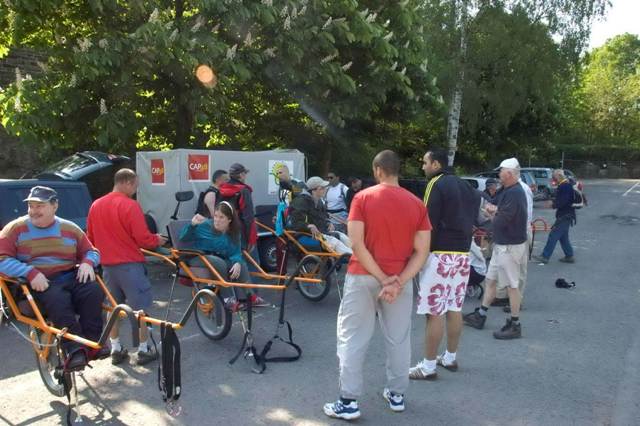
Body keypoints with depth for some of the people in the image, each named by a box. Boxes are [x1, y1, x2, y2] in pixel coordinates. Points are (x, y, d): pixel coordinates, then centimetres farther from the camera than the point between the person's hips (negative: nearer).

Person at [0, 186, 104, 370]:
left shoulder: (70, 228, 13)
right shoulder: (16, 228, 5)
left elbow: (91, 251, 20)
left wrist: (87, 263, -6)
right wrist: (30, 272, -20)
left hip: (71, 278, 3)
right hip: (39, 284, -3)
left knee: (94, 291, -28)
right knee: (58, 300, -36)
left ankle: (92, 342, -22)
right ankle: (74, 349, -34)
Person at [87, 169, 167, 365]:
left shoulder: (95, 205, 6)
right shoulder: (130, 205, -15)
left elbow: (90, 238, 14)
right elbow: (143, 239, -17)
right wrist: (157, 240, 3)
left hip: (107, 264, 7)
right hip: (130, 264, -7)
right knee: (140, 308, 4)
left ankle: (116, 349, 22)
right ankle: (144, 350, 11)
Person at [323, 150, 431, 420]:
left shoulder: (363, 198, -8)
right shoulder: (417, 204, 0)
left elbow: (357, 244, -16)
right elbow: (422, 252, -7)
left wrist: (383, 279, -13)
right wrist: (397, 282, -12)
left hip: (363, 277, -3)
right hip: (401, 280, 3)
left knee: (352, 338, 5)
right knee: (398, 339, 16)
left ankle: (349, 402, 6)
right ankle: (397, 395, 27)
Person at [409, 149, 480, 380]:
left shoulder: (437, 184, -10)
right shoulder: (464, 186, 16)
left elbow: (429, 222, -15)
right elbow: (470, 219, 18)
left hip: (440, 255, -9)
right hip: (462, 254, 9)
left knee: (435, 312, -5)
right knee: (454, 309, 15)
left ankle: (428, 366, 0)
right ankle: (450, 358, 25)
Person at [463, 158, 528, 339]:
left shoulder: (514, 193, -21)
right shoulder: (509, 191, 12)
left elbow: (502, 220, -26)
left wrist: (495, 213, -7)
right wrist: (496, 211, -3)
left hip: (510, 247, -10)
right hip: (501, 245, 10)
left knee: (511, 285, -1)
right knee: (490, 280, 16)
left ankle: (515, 325, 9)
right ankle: (480, 316, 26)